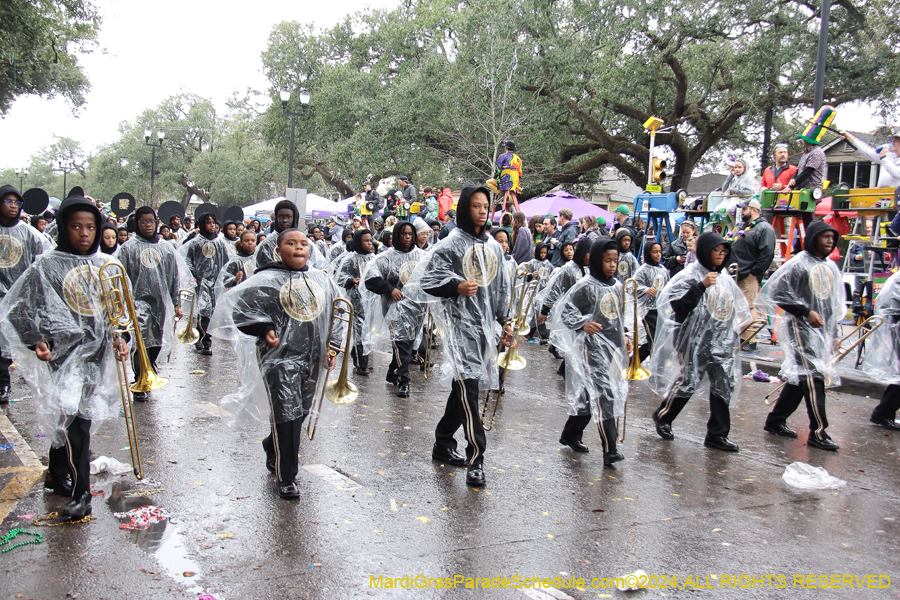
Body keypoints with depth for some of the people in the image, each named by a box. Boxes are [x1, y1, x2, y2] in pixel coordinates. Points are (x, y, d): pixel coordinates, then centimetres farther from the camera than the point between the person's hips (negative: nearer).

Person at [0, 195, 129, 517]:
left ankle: (57, 473, 36)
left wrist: (118, 337, 5)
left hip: (98, 349, 5)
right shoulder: (47, 266, -6)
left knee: (65, 416, 16)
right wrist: (37, 341, -14)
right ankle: (80, 493, -3)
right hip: (65, 348, -4)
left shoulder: (106, 264, 8)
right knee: (74, 417, -12)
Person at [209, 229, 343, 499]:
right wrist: (264, 328, -14)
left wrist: (333, 344, 9)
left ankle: (273, 448, 45)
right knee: (286, 415, -8)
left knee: (301, 412, 17)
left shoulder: (321, 279, 8)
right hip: (280, 355, -6)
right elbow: (236, 305, -8)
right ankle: (286, 477, 5)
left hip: (312, 356, 6)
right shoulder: (266, 280, -7)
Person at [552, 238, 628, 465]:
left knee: (589, 395, 13)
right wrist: (583, 324, -27)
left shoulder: (617, 286, 11)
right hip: (592, 346, -7)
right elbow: (565, 310, -12)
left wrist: (624, 338, 16)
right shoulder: (586, 285, -10)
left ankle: (571, 434, 29)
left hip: (612, 345, 7)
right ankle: (609, 450, -11)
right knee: (603, 395, -12)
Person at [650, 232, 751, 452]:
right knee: (687, 382, 3)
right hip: (696, 339, -6)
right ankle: (662, 417, 27)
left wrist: (737, 330, 22)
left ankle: (717, 434, 13)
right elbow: (678, 304, -25)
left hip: (722, 341, 6)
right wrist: (701, 285, -29)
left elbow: (736, 307, 23)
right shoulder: (690, 275, -11)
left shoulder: (725, 277, 11)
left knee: (725, 384, 3)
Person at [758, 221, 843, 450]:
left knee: (799, 377, 10)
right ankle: (818, 433, -5)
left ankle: (775, 420, 21)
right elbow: (778, 293, -13)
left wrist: (835, 333, 17)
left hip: (823, 329, 7)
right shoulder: (798, 264, -8)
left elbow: (836, 303, 21)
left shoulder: (831, 267, 15)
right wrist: (806, 311, -16)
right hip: (801, 327, -7)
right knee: (813, 377, -10)